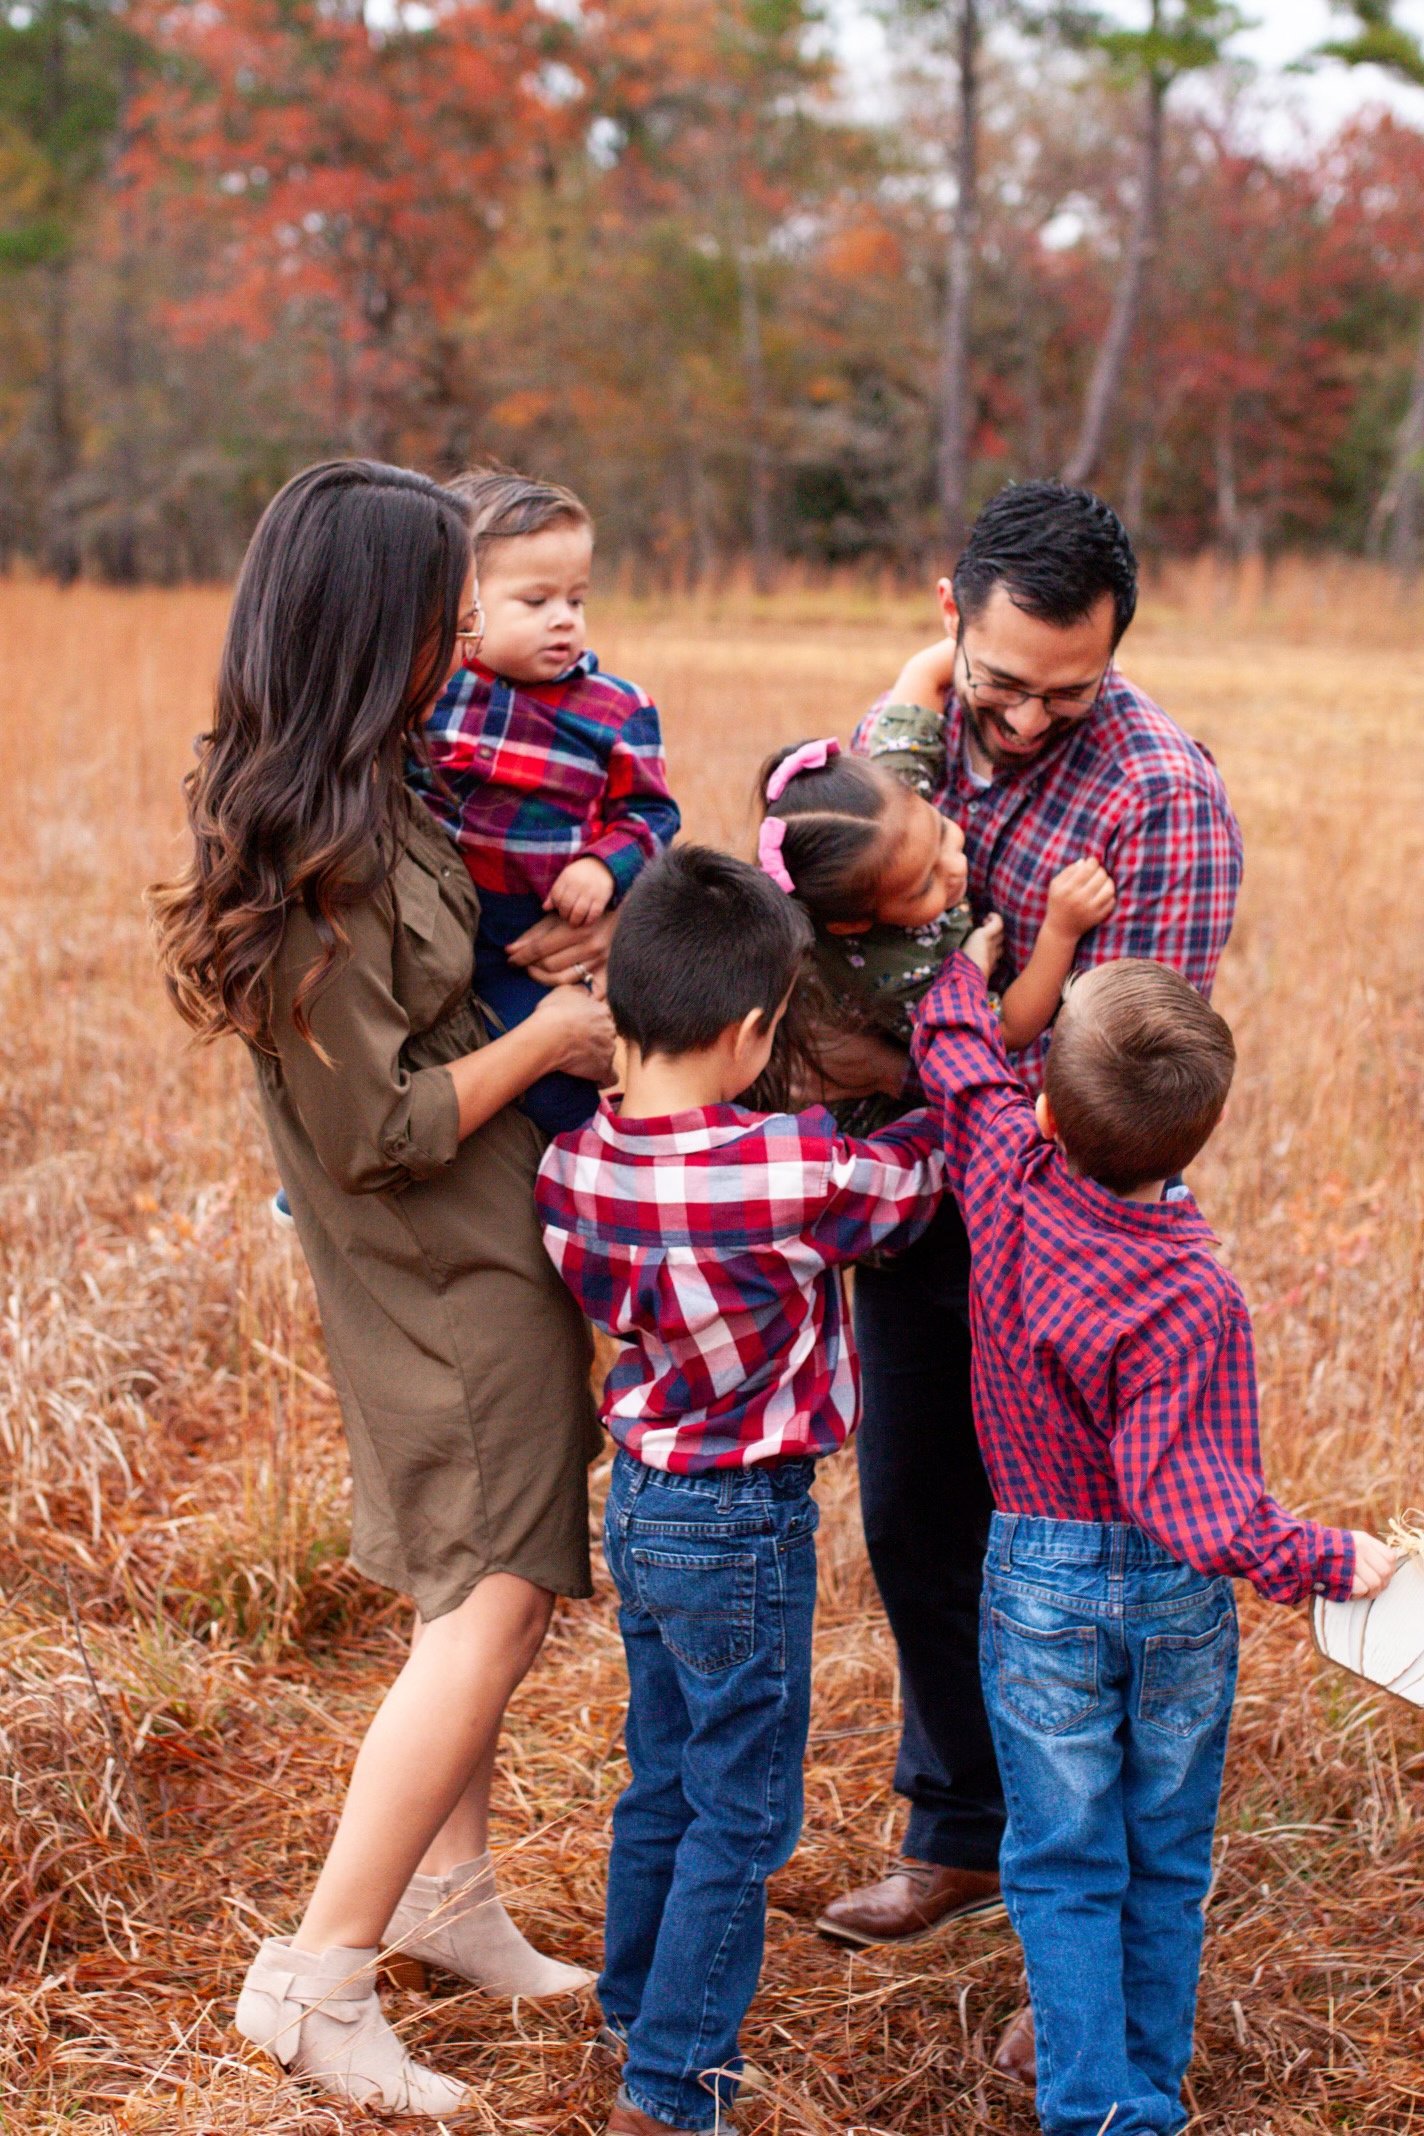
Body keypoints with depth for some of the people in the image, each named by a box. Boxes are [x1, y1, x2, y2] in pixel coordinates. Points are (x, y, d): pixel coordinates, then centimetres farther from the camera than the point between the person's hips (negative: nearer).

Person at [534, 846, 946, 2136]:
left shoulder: (573, 1170, -9)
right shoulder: (795, 1175, -26)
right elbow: (921, 1168, -9)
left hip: (639, 1499, 7)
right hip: (742, 1525, -7)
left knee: (664, 1779, 24)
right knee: (740, 1814, 8)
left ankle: (638, 2010, 40)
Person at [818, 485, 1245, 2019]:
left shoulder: (1164, 797, -21)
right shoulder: (897, 731, 0)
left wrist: (898, 1068, -24)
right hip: (912, 1205, 7)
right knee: (914, 1530, 19)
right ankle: (962, 1832, 41)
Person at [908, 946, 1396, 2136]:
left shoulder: (1006, 1176, -16)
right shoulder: (1194, 1301, -25)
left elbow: (957, 1048, 3)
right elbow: (1202, 1512, -28)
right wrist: (1331, 1562, -17)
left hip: (1042, 1586, 2)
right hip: (1178, 1597, -2)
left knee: (1065, 1870, 11)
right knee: (1167, 1868, 16)